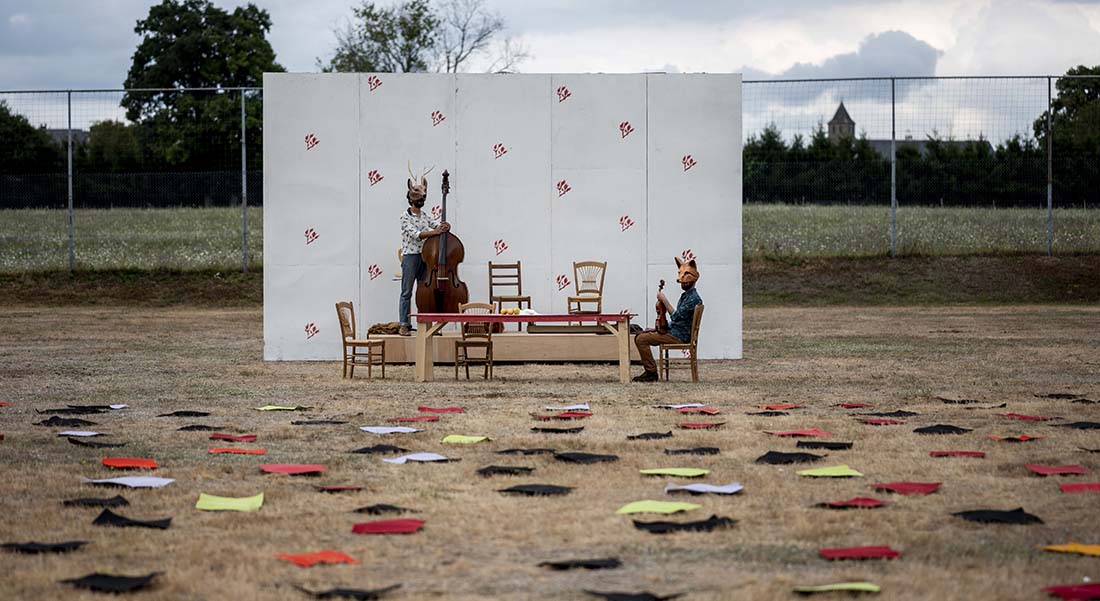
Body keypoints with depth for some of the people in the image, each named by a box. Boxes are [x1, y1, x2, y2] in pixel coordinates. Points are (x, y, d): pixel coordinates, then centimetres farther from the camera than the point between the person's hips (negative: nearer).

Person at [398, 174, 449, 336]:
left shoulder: (425, 216, 13)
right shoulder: (406, 217, -7)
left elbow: (437, 224, 3)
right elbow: (415, 234, -18)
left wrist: (444, 226, -22)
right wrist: (434, 232, -28)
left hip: (425, 256, 6)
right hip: (410, 257, -6)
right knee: (406, 292, -3)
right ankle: (404, 325, -1)